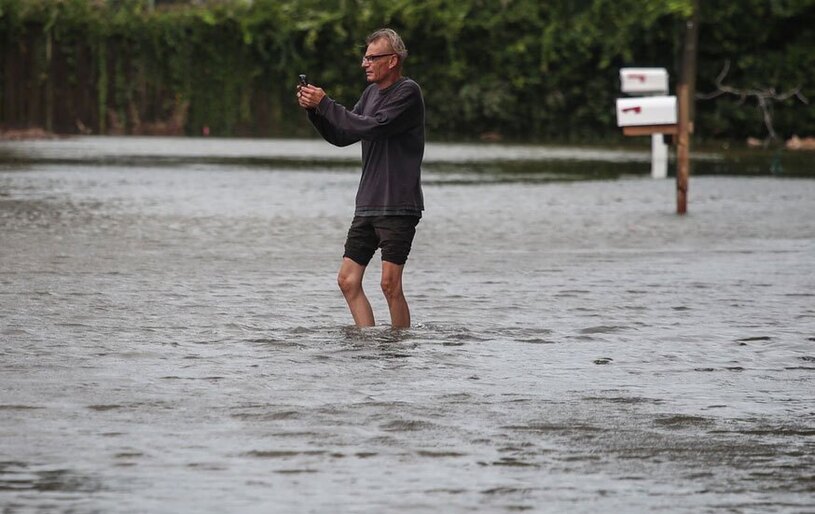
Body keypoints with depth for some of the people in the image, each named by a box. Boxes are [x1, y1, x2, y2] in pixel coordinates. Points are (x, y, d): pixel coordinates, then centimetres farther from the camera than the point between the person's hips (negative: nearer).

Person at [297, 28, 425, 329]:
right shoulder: (371, 93, 17)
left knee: (390, 283, -12)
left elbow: (371, 127, -20)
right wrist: (313, 110, 1)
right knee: (348, 280, 2)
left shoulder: (408, 93, -9)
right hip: (368, 205, 8)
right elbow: (341, 137, 17)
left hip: (398, 206, -8)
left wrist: (325, 104, -15)